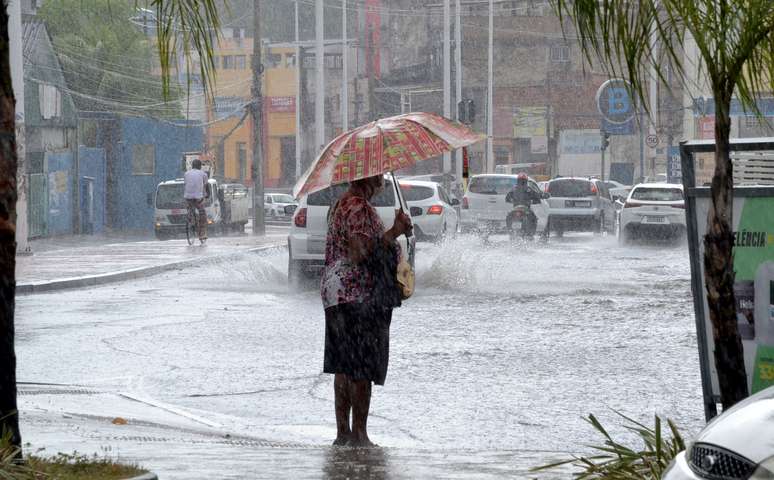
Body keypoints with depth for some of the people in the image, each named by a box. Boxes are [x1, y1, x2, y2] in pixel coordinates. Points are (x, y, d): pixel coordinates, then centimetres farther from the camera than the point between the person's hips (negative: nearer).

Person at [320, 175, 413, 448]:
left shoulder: (342, 204, 17)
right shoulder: (358, 208, -15)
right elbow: (361, 253, -24)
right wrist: (394, 233, -18)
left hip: (336, 292, 11)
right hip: (359, 297, -11)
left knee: (344, 368, 11)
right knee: (361, 369, -6)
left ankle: (343, 432, 13)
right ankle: (358, 434, -4)